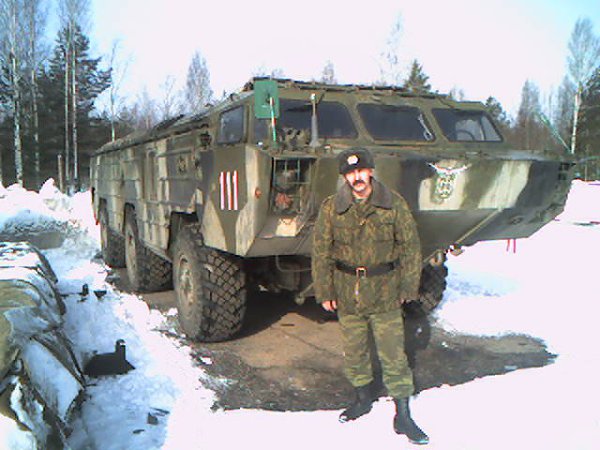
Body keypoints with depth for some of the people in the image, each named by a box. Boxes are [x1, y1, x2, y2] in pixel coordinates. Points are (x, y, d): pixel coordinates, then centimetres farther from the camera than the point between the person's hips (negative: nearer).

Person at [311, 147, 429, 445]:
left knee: (393, 355, 2)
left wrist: (408, 288, 0)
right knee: (354, 351, 15)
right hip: (347, 294, 2)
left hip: (385, 295, -1)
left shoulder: (394, 204, -4)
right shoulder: (331, 208, -3)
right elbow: (321, 252, 3)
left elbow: (410, 247, 2)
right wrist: (324, 292, 2)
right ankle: (362, 398, 38)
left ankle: (402, 416, 16)